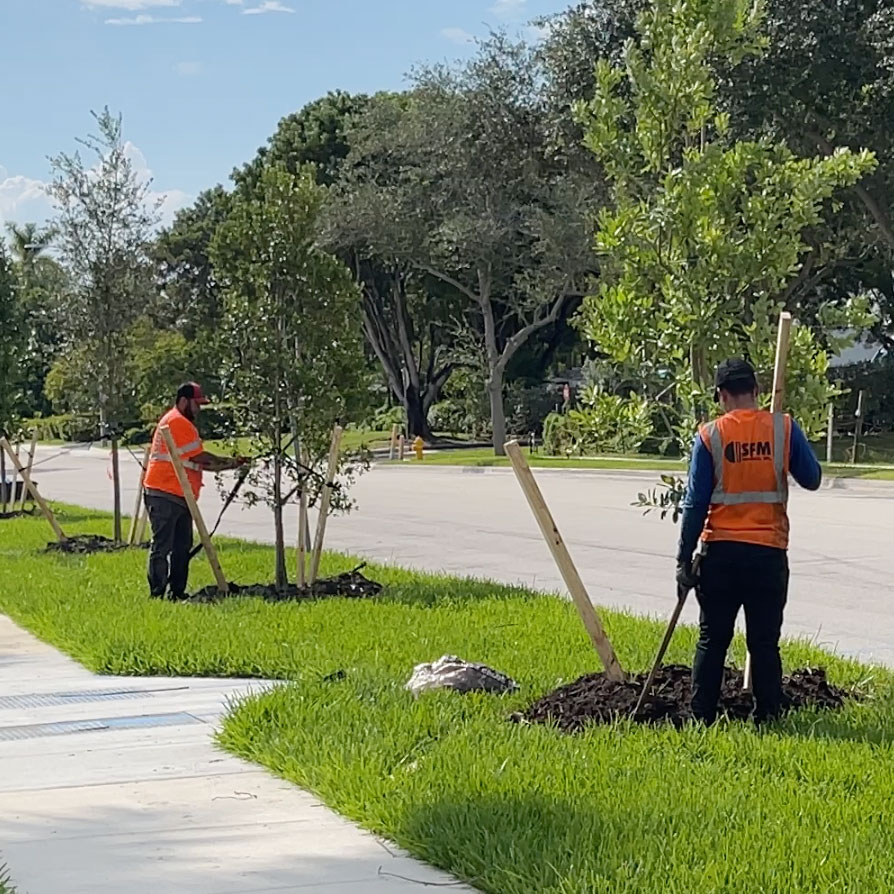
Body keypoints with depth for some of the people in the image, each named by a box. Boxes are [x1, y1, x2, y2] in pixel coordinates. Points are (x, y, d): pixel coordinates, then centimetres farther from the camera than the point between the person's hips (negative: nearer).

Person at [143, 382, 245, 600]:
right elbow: (199, 456, -12)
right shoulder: (177, 422, -11)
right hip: (165, 494, -11)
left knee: (182, 547, 13)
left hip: (178, 497, 11)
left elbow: (193, 461, 22)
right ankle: (157, 594, -11)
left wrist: (224, 466, 12)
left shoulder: (183, 423, 24)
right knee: (162, 547, -10)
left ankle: (177, 593, 17)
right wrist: (226, 461, 2)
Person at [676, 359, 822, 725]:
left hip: (721, 551, 0)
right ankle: (767, 718, 9)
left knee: (712, 640, 9)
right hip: (769, 552, 0)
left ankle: (702, 717, 11)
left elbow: (695, 503, -4)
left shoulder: (709, 436, -4)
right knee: (764, 642, 7)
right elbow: (812, 479, 6)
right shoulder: (784, 428, -3)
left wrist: (684, 558, 1)